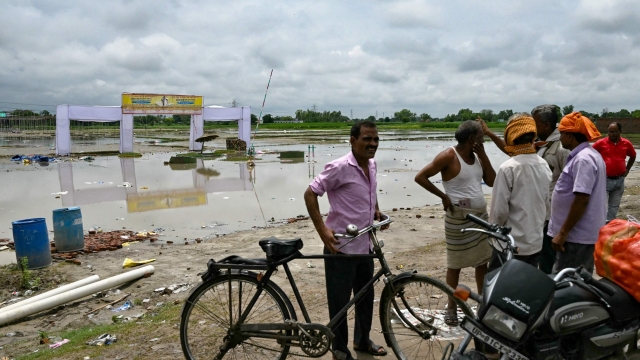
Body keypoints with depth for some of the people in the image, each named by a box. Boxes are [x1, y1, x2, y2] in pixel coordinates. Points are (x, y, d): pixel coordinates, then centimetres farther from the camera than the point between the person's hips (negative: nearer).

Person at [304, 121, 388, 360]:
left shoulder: (372, 166, 5)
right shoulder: (340, 167, -19)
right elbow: (310, 194, -18)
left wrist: (377, 212, 11)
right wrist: (322, 230, -24)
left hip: (365, 245, 8)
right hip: (341, 247, -8)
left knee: (366, 296, 21)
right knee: (340, 302, 6)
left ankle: (362, 340, 42)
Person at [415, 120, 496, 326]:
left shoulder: (477, 157, 9)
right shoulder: (449, 156, -13)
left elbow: (492, 182, 4)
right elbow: (420, 177, -15)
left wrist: (483, 155, -2)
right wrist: (443, 196, -14)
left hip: (481, 215, 7)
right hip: (458, 218, -7)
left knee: (483, 261, 13)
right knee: (455, 264, 4)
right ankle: (451, 307, 18)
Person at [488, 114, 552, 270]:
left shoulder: (508, 168, -19)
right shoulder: (544, 165, 1)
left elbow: (500, 209, -17)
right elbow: (547, 203, 9)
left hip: (512, 243, -6)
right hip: (536, 241, 7)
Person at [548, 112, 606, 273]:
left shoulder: (583, 159, -20)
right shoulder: (589, 155, 14)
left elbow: (582, 200, -25)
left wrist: (563, 233, -22)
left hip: (577, 236, -10)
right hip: (584, 233, 10)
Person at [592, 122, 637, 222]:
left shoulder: (626, 144, 3)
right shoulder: (601, 143, -7)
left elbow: (633, 156, 22)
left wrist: (627, 169, 14)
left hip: (619, 180, 4)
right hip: (605, 180, -4)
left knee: (614, 206, 12)